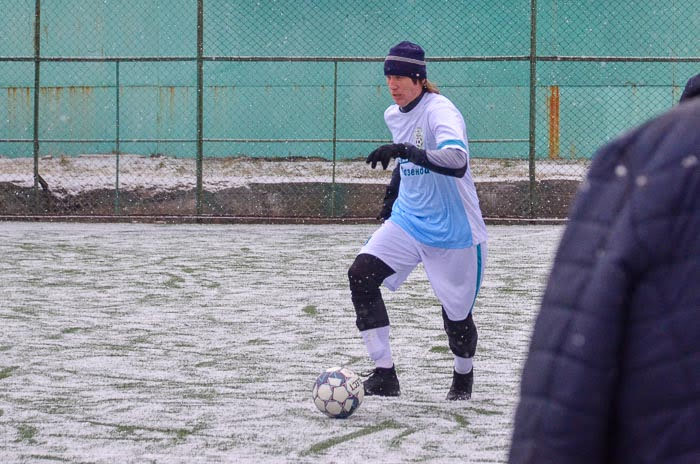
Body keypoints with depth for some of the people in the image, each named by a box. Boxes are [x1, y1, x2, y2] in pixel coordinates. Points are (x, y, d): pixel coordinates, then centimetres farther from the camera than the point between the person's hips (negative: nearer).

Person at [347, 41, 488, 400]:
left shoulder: (440, 111, -20)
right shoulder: (393, 115, 6)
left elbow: (456, 159, -39)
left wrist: (404, 150, -44)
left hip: (452, 229, -7)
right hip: (408, 219, 7)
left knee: (456, 315, 2)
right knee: (361, 275, -15)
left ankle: (463, 377, 36)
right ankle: (384, 376, -12)